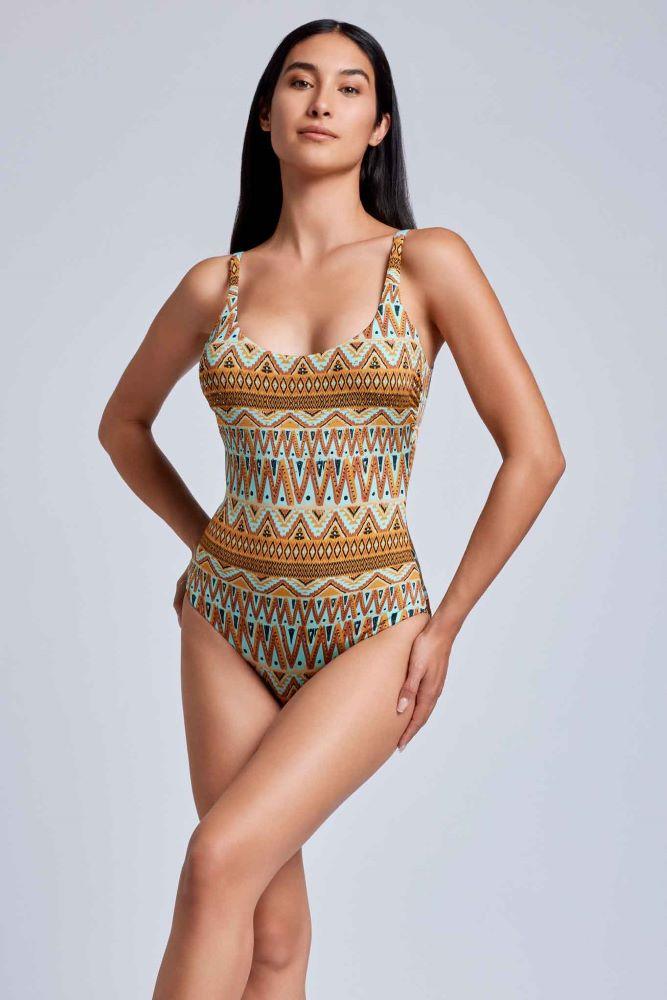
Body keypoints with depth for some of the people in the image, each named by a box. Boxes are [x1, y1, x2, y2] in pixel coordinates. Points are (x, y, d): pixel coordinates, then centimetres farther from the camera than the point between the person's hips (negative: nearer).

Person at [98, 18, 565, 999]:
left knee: (219, 860, -18)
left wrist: (445, 624, -3)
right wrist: (204, 540, 12)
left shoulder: (430, 262, -4)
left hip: (370, 627, -3)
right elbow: (123, 422, 21)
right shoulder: (215, 285, 4)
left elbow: (535, 452, -4)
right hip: (228, 617, 3)